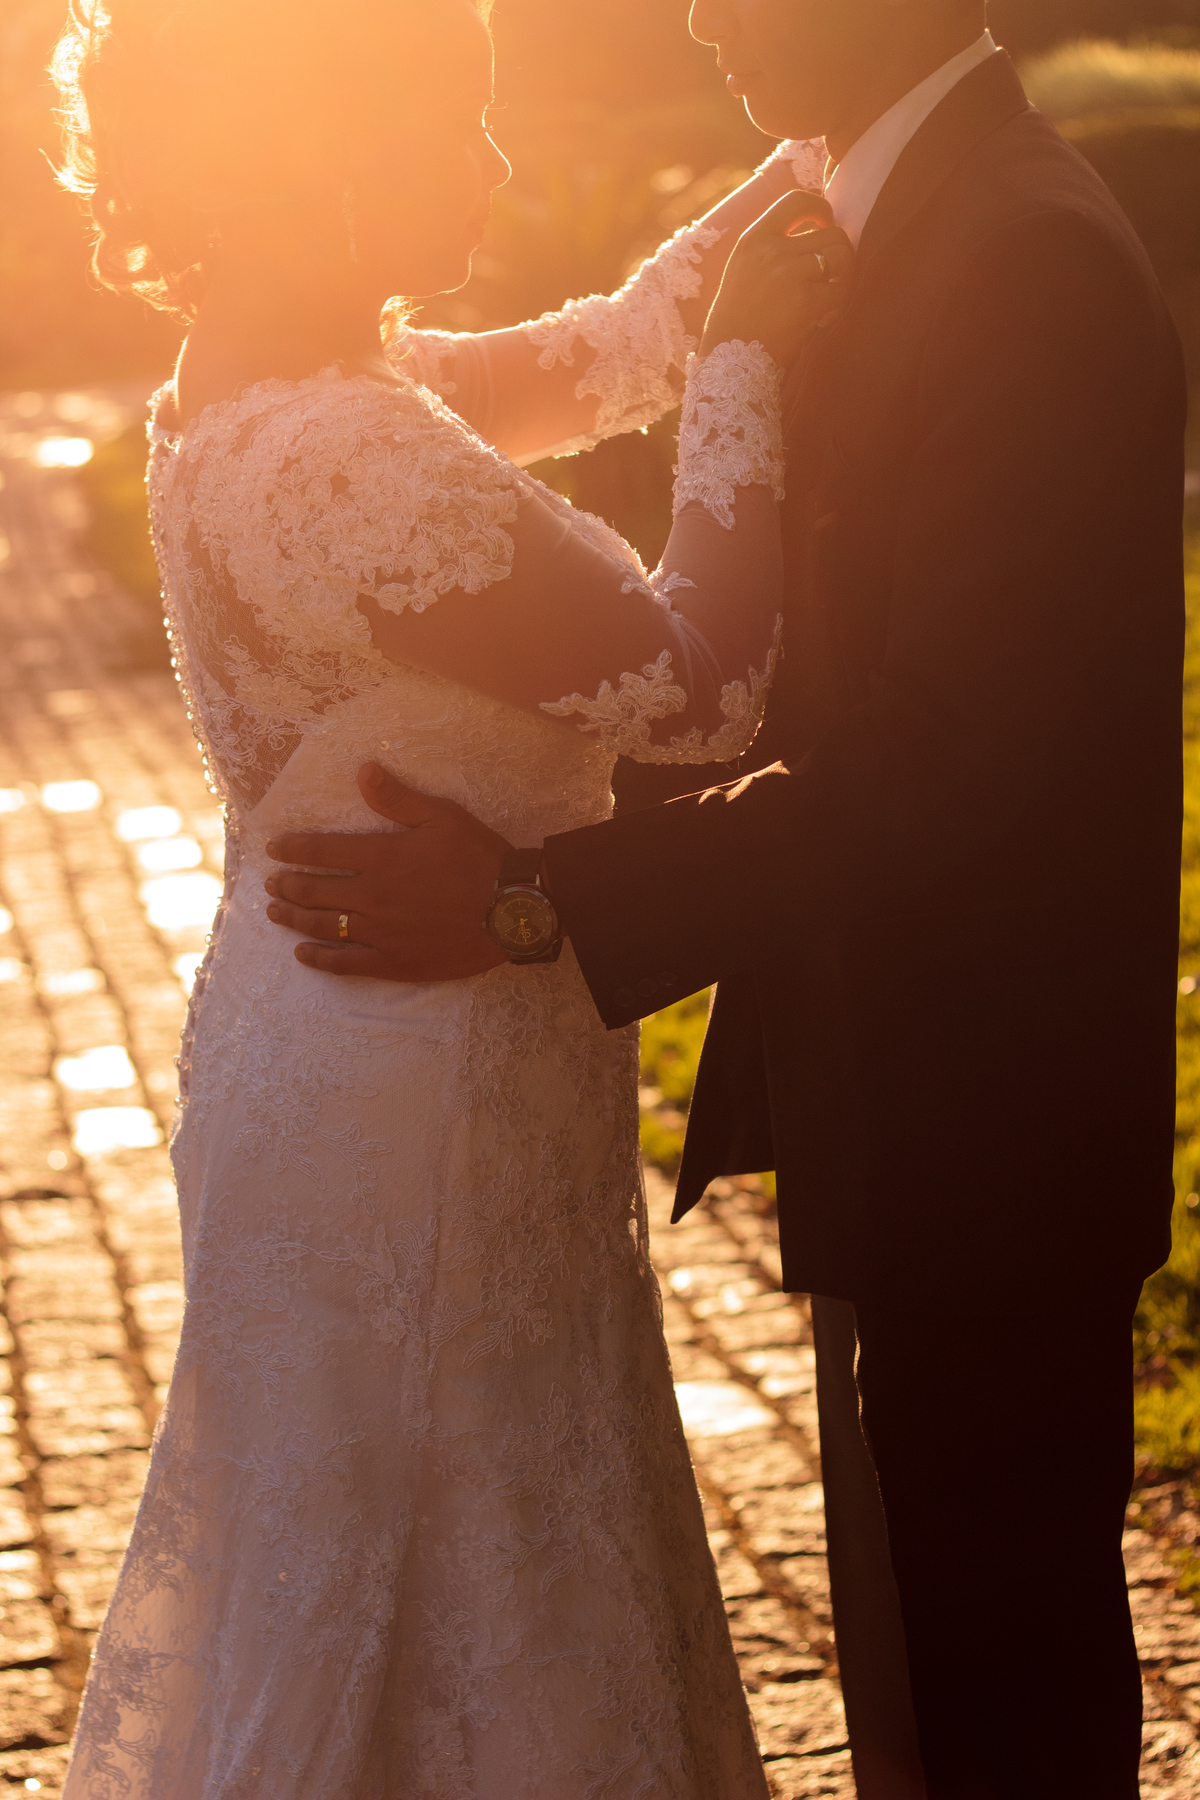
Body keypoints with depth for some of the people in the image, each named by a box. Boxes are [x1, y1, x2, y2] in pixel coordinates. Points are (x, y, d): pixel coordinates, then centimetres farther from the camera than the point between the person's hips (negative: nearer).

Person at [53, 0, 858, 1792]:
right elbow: (693, 687, -23)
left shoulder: (269, 387, 3)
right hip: (409, 1092, -10)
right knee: (428, 1563, 8)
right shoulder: (331, 456, -28)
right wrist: (748, 365, -14)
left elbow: (589, 359, 15)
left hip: (355, 1037, 10)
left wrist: (798, 179, 9)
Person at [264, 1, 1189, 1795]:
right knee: (949, 1598, 22)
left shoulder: (1030, 263, -23)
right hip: (929, 1086, 10)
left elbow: (938, 754, -28)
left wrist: (542, 896, -28)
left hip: (986, 1108, -10)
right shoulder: (933, 222, 9)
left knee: (1004, 1645, 6)